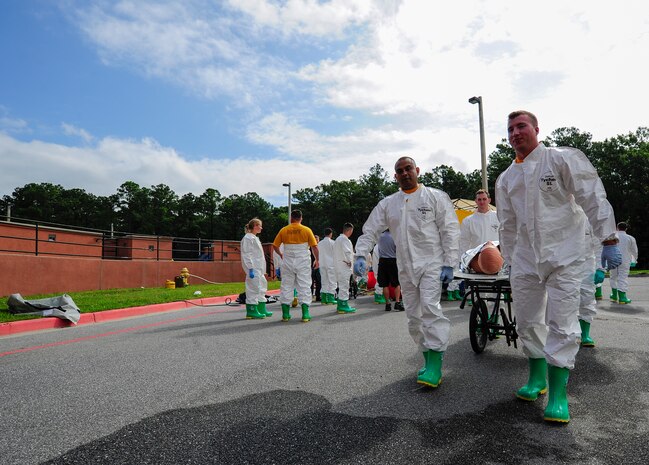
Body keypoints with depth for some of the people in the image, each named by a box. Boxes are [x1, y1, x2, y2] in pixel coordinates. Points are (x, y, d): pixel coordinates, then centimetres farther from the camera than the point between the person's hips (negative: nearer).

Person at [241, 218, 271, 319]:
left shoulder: (255, 238, 19)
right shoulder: (248, 238, -11)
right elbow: (246, 255, -17)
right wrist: (250, 269, -23)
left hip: (259, 269, 10)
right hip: (253, 269, -10)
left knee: (261, 288, 13)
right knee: (253, 288, -8)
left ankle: (261, 310, 21)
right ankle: (251, 311, -1)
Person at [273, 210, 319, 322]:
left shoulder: (284, 230, 2)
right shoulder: (307, 230, -2)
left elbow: (275, 245, 6)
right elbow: (314, 247, -4)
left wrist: (281, 254, 25)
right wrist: (316, 260, 10)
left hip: (287, 262, 2)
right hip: (303, 262, -1)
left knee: (286, 286, 9)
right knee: (304, 286, 3)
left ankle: (285, 314, 11)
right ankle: (305, 314, -1)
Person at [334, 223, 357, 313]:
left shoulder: (338, 239, 17)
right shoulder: (345, 240, -15)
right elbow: (347, 252, -22)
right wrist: (350, 262, -8)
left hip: (338, 266, 10)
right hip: (344, 266, -10)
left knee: (341, 286, 15)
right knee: (344, 286, -6)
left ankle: (340, 306, 20)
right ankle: (344, 305, -3)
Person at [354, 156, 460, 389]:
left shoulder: (436, 197, 1)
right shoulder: (387, 204, 11)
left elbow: (451, 231, -3)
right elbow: (370, 231, 10)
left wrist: (449, 264, -10)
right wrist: (360, 255, -7)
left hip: (431, 264, -5)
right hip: (405, 268, 5)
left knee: (429, 306, -21)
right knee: (413, 316, 7)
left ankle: (435, 367, -18)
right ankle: (429, 360, 21)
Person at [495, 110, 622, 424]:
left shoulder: (563, 159, -4)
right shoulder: (506, 178, 11)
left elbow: (593, 198, -6)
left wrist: (608, 241, -10)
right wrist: (510, 261, 18)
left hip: (564, 256, -5)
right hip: (525, 259, 5)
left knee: (562, 325, -7)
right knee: (528, 323, 9)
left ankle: (558, 394, 3)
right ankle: (537, 378, 28)